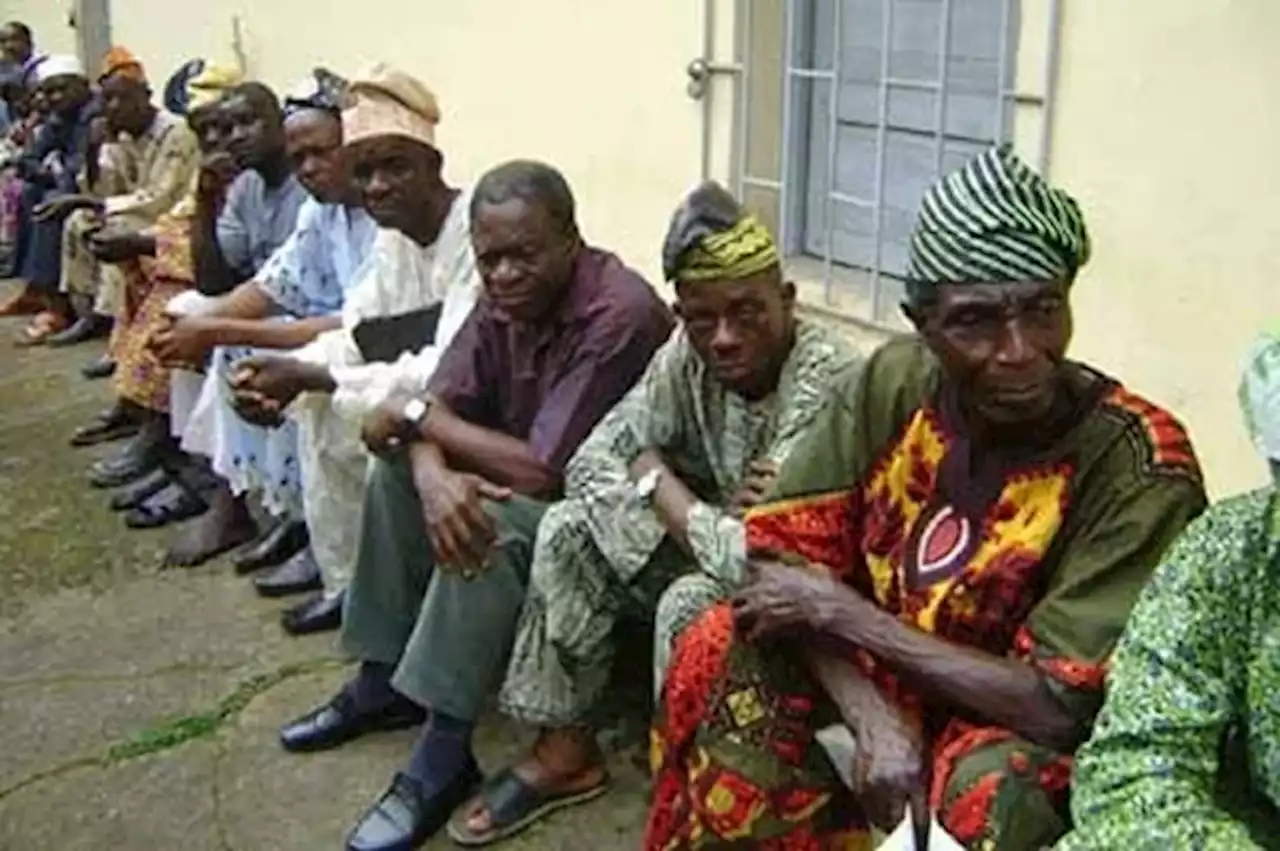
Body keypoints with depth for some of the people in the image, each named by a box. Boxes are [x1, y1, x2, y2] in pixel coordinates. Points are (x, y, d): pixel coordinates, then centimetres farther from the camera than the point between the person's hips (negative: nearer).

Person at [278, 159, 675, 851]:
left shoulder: (618, 314, -29)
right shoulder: (507, 297, -3)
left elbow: (542, 470, -31)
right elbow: (435, 410, -6)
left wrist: (420, 420, -18)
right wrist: (434, 473, -31)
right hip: (533, 480, 9)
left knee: (493, 525, -32)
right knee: (398, 470, -2)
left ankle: (443, 755, -20)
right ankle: (384, 682, 8)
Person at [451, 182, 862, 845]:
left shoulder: (826, 380, -31)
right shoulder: (689, 354, -10)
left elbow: (752, 558, -38)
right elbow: (590, 463, -10)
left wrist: (656, 479, -20)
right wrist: (709, 516, -24)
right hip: (716, 549, 7)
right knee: (571, 531, -8)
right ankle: (565, 752, 4)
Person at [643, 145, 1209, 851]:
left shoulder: (1140, 467, -23)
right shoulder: (892, 384, -10)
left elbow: (1061, 707, -25)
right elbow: (780, 557, -9)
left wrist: (840, 610, -22)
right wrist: (874, 718, -25)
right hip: (870, 680, 4)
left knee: (995, 790, -36)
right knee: (715, 639, -19)